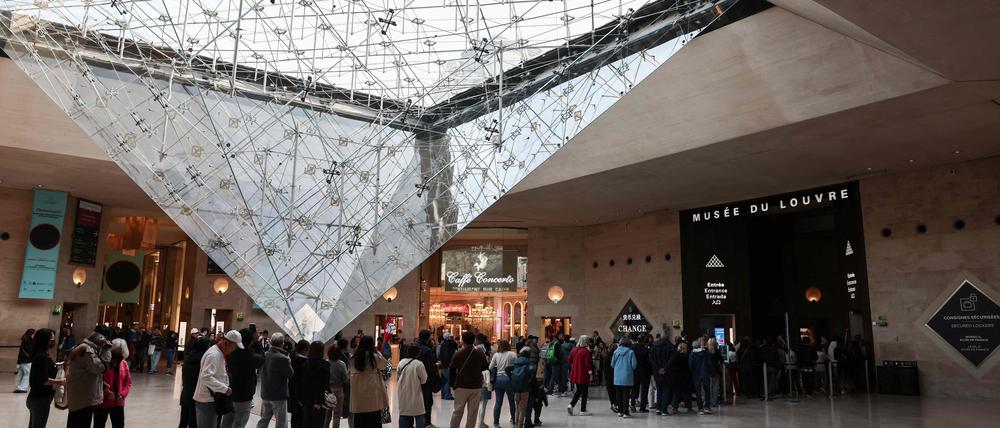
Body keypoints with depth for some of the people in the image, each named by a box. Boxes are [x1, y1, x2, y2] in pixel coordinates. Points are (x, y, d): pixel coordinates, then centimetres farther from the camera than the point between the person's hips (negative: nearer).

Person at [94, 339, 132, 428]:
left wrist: (122, 394, -6)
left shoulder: (124, 363, 4)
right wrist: (105, 392, -21)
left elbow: (128, 381, 8)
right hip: (101, 402, -5)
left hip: (118, 402, 5)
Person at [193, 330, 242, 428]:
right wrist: (225, 389, -27)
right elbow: (206, 377, -32)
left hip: (212, 399, 10)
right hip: (207, 400, -10)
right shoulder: (214, 354, -21)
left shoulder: (220, 353, 10)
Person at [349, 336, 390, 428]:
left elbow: (349, 372, 9)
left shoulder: (354, 357, 2)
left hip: (358, 394, 4)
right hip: (372, 393, -3)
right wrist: (378, 353, 14)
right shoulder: (375, 357, -8)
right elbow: (385, 365, 7)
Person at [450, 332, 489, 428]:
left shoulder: (457, 354, -9)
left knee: (458, 411, 10)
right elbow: (485, 367, 8)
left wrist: (452, 385, 8)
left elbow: (452, 371, -3)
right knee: (472, 412, 7)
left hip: (461, 386, 0)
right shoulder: (480, 354, -7)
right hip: (476, 386, 1)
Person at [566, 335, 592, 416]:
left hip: (575, 374, 7)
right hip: (583, 375, -7)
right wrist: (590, 371, -11)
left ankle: (571, 405, 4)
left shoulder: (574, 350, 6)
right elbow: (587, 363, -18)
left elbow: (570, 360, 13)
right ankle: (583, 411, 9)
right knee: (584, 392, 5)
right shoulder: (586, 351, -15)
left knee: (578, 391, 19)